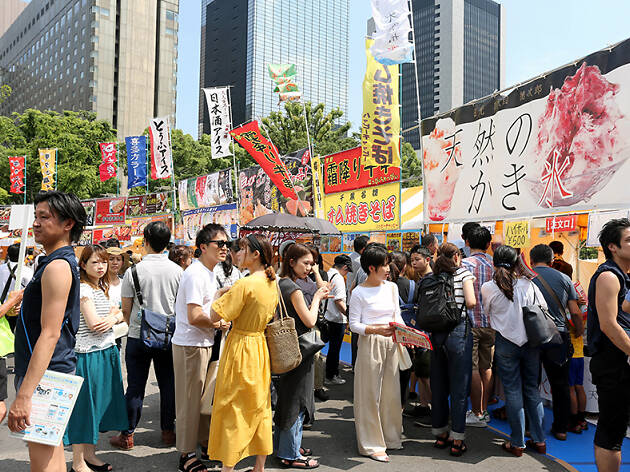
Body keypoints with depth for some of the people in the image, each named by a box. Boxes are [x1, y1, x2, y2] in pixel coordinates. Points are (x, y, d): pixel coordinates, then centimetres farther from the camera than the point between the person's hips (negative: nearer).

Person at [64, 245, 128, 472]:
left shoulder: (104, 287, 14)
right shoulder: (83, 289, -12)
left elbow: (120, 314, 12)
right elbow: (93, 324, -19)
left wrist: (113, 318, -10)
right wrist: (112, 312, -2)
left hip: (107, 351, 8)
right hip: (89, 353, -8)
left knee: (100, 403, 14)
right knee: (85, 404, 0)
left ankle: (89, 453, 28)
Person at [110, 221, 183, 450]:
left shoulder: (134, 271, -9)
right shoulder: (177, 271, -5)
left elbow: (126, 309, -2)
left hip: (138, 336, -1)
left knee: (135, 387, 7)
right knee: (168, 385, 11)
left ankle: (127, 435, 17)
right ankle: (168, 431, 21)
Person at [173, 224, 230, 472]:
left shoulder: (209, 272, 12)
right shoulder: (196, 274, -20)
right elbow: (195, 317, -24)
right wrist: (219, 324, -10)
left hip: (205, 343, 9)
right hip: (190, 345, -9)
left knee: (205, 396, 19)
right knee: (190, 400, 2)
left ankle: (205, 442, 34)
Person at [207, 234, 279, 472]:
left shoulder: (244, 284, -21)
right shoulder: (272, 284, 4)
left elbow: (214, 316, -20)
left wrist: (219, 295, -2)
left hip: (240, 349, -8)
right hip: (261, 348, 8)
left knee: (232, 409, 5)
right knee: (259, 407, 16)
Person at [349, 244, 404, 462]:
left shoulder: (392, 287, 9)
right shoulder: (359, 293, -8)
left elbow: (397, 316, 15)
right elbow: (354, 324, -9)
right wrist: (377, 329, -22)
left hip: (391, 343, 6)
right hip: (370, 345, -5)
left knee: (391, 390, 12)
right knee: (371, 393, 2)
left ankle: (390, 437, 29)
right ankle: (371, 444, 14)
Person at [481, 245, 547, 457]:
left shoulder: (488, 288, -8)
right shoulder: (529, 285, -5)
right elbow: (544, 310, 2)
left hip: (506, 343, -2)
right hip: (531, 342, 2)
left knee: (513, 391, 5)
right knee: (532, 389, 13)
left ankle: (517, 443, 12)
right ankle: (539, 440, 21)